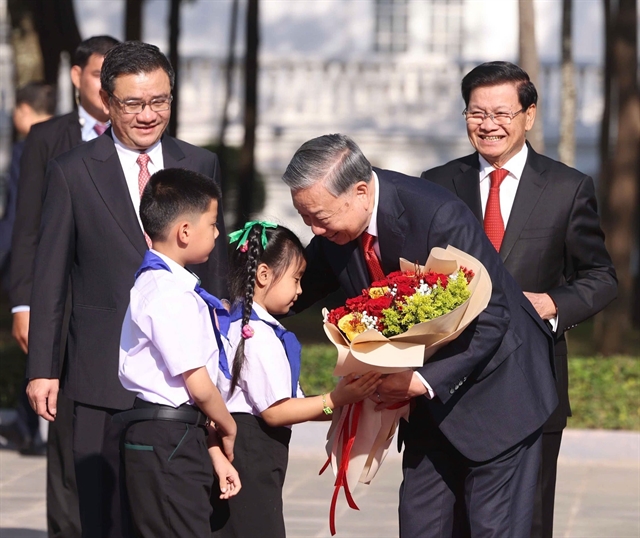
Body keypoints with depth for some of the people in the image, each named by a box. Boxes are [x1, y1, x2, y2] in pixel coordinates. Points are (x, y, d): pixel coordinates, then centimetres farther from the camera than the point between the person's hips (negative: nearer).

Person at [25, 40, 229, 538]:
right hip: (106, 376, -2)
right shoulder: (72, 173, 0)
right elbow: (50, 278, 2)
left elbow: (216, 266, 13)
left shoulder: (201, 166, 8)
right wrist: (42, 368, -1)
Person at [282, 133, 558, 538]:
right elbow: (298, 290, 12)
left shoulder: (439, 216, -29)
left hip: (493, 387, -6)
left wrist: (425, 382, -30)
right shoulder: (335, 231, -8)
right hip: (428, 398, 7)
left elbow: (490, 321, -24)